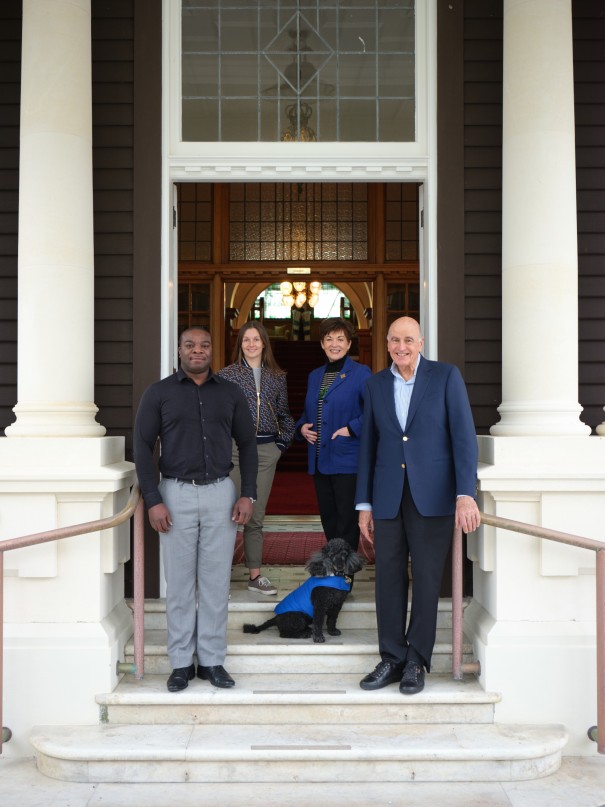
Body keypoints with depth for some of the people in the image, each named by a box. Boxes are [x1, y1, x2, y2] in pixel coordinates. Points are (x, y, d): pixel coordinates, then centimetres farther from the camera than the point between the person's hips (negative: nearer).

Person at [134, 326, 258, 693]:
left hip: (221, 493, 1)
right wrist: (153, 500, -7)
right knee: (180, 582, 4)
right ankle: (181, 663, 15)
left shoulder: (231, 393, 8)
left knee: (216, 581, 5)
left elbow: (247, 444, 9)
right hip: (176, 494, -1)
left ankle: (212, 660, 16)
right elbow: (143, 447, 0)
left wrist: (248, 494, 0)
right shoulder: (159, 393, 3)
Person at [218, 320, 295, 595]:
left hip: (266, 451, 3)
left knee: (256, 516, 9)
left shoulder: (277, 376, 12)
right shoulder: (227, 374, 1)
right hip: (234, 448, -3)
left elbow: (284, 414, 18)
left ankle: (255, 575, 15)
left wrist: (283, 441, 8)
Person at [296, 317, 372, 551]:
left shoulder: (361, 373, -5)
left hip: (347, 462, -6)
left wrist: (352, 429, -19)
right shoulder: (314, 376, 15)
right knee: (328, 519, 13)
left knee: (347, 521, -3)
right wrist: (302, 427, 5)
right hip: (319, 461, 7)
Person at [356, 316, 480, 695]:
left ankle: (417, 661, 16)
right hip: (388, 497, 3)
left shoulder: (446, 376, -1)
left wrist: (465, 494, -16)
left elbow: (464, 435, -7)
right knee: (389, 579, 6)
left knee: (427, 579, 3)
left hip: (432, 496, -3)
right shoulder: (377, 384, 9)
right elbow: (369, 445, 11)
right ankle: (392, 659, 18)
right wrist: (364, 504, 9)